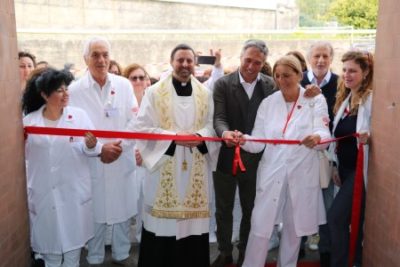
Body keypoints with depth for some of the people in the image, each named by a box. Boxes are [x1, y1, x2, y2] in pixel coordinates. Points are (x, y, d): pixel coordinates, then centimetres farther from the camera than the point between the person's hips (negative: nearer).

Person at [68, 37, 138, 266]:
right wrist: (98, 148, -15)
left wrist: (120, 145, -13)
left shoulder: (124, 85, 2)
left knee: (123, 210, 12)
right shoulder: (75, 89, -5)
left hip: (123, 160, 2)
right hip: (91, 163, -2)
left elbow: (135, 122, 0)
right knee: (95, 212, 9)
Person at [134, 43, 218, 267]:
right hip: (165, 166, -2)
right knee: (163, 222, 1)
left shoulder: (205, 93, 8)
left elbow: (211, 126, 9)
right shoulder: (154, 92, -1)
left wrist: (200, 136, -12)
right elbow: (143, 128, -5)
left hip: (196, 168, 2)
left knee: (193, 221, 6)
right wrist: (173, 136, -15)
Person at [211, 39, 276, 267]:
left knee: (251, 209, 16)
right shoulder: (223, 84, -7)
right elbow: (219, 117, -18)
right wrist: (225, 132, -37)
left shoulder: (270, 85, 1)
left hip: (255, 158, 2)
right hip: (226, 156, -1)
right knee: (224, 209, 13)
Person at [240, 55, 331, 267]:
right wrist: (244, 140, -24)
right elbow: (259, 141, -2)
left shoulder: (316, 101, -1)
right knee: (260, 226, -1)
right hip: (271, 174, 1)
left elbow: (324, 134, -14)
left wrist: (317, 138, -37)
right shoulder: (268, 103, 3)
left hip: (302, 175, 0)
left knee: (294, 227, 15)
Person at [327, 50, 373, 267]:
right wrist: (335, 166, 15)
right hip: (345, 168, 8)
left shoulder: (372, 99, -14)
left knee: (336, 216, -10)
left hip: (360, 169, -7)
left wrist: (368, 137, -34)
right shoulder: (344, 98, 10)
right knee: (352, 219, 17)